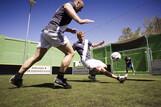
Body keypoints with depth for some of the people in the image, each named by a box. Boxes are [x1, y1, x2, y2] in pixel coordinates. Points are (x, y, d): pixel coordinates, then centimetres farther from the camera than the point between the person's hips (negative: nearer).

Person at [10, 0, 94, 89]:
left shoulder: (65, 8, 32)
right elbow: (79, 21, -17)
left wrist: (70, 30, 23)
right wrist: (87, 21, -3)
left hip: (46, 32, 9)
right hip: (53, 32, -9)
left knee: (36, 57, 10)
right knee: (70, 53, -3)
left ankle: (17, 77, 16)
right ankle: (60, 78, -6)